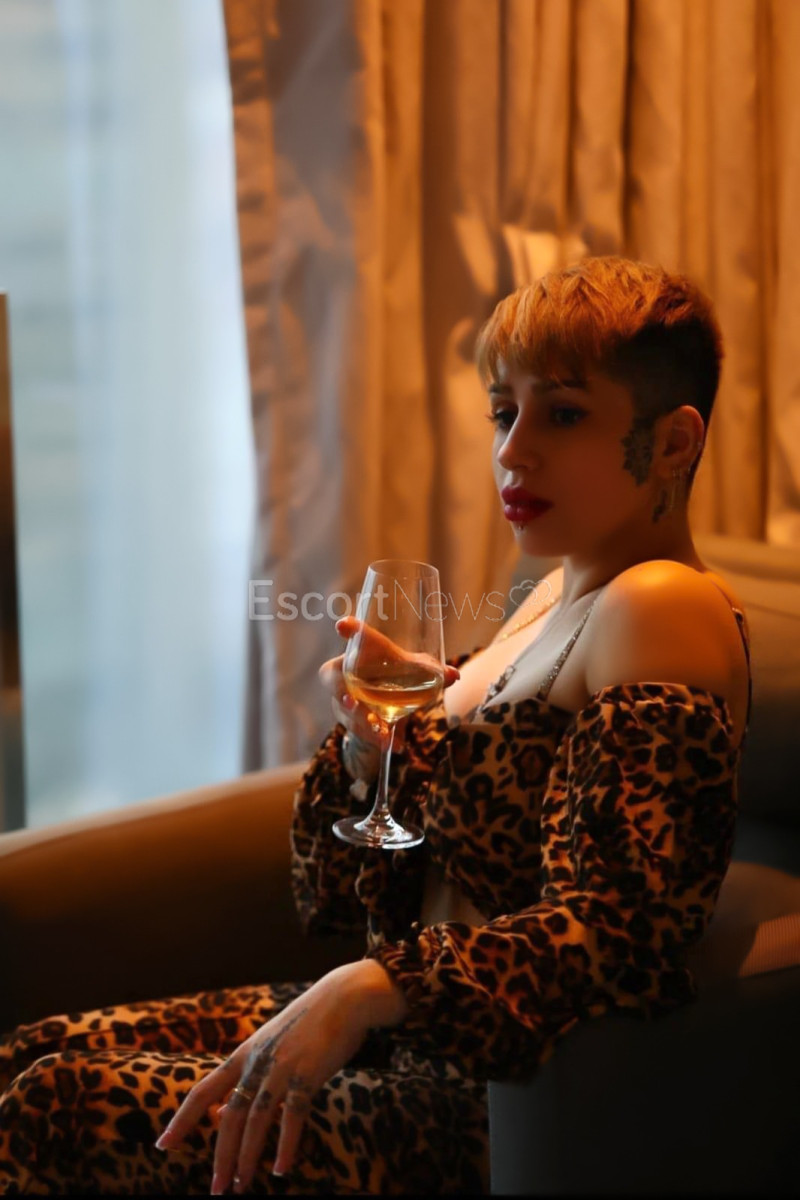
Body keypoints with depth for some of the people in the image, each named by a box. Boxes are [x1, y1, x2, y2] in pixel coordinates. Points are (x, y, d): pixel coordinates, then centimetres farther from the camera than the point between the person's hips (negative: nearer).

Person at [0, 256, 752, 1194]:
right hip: (414, 1042, 9)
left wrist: (368, 989, -34)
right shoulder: (556, 595, 12)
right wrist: (373, 742, -5)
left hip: (506, 1107, -9)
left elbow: (608, 929, -27)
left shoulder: (662, 610, -16)